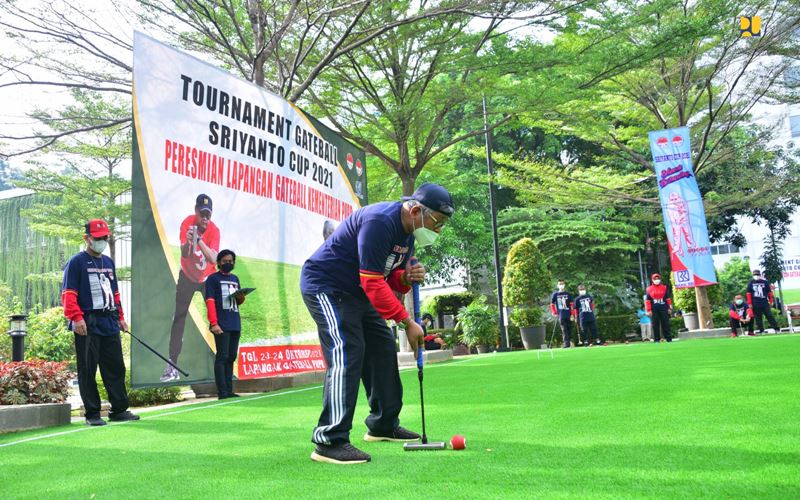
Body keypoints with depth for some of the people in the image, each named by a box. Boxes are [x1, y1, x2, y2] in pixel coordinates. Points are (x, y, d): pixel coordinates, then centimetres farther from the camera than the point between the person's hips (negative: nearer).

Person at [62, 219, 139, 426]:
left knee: (116, 368, 9)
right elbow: (68, 293, -9)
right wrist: (76, 318, -19)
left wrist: (120, 317, 19)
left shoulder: (109, 262, 18)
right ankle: (92, 414, 6)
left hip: (110, 324, 7)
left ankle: (119, 410, 17)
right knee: (88, 370, -1)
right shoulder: (77, 262, -3)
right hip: (88, 325, -7)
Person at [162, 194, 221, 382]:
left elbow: (214, 259, -35)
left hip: (208, 278, 0)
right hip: (187, 277, 0)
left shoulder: (214, 230, -21)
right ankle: (172, 365, -1)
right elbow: (184, 254, -29)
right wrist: (188, 243, -50)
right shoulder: (187, 223, -21)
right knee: (178, 319, -2)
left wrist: (199, 241, -48)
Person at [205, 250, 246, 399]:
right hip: (222, 325, -6)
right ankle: (222, 392, -8)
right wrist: (213, 323, -17)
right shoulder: (213, 279, 0)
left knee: (232, 357, 8)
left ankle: (229, 390, 14)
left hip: (235, 325, 6)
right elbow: (210, 301, -8)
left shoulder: (235, 279, 19)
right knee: (222, 357, -8)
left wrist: (241, 298, 0)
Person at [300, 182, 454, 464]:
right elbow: (373, 282, -30)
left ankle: (384, 426, 24)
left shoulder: (408, 232, 4)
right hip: (325, 286, -10)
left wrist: (407, 277, -14)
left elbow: (390, 279, 10)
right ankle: (330, 441, -20)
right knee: (347, 353, -21)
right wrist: (407, 321, -26)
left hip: (357, 292, 10)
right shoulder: (379, 222, -28)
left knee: (383, 350, 10)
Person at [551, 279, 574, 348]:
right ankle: (566, 343, -3)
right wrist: (554, 313, 2)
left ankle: (570, 341, 15)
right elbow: (552, 304, 12)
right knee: (564, 330, -4)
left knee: (569, 329, 4)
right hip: (561, 316, -1)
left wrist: (572, 315, -3)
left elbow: (571, 305, 4)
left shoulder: (568, 294, 7)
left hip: (568, 315, 1)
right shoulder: (555, 294, 6)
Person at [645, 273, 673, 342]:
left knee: (666, 324, 0)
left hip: (663, 308, 0)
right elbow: (647, 300, 3)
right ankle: (656, 339, 7)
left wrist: (670, 308, 5)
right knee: (655, 325, 2)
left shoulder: (664, 288, 9)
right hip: (654, 309, 0)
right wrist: (649, 310, -2)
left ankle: (669, 338, 4)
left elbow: (668, 298, 10)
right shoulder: (649, 289, 5)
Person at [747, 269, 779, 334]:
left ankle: (776, 329, 0)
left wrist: (770, 302, 4)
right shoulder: (751, 283, 5)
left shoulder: (765, 282, 5)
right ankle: (761, 330, 10)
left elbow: (769, 292, 8)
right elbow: (749, 294, 5)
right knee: (758, 318, 4)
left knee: (769, 316, -3)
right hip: (755, 304, 1)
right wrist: (750, 304, 0)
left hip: (765, 303, -1)